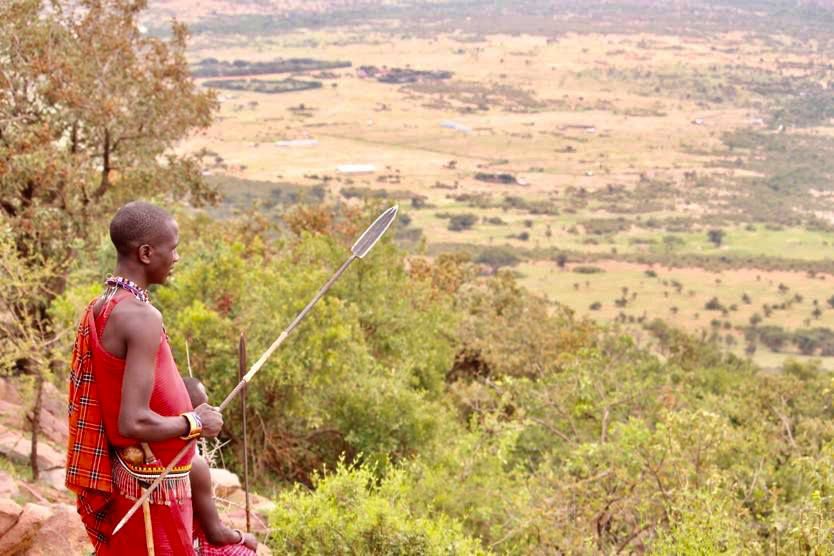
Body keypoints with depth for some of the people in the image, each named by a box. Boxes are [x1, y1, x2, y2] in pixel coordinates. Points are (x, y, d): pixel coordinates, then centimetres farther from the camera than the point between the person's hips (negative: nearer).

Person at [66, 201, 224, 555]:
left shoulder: (98, 310, 7)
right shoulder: (141, 317, -20)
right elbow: (133, 422, -26)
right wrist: (195, 422, -12)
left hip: (121, 482, 9)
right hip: (152, 488, -9)